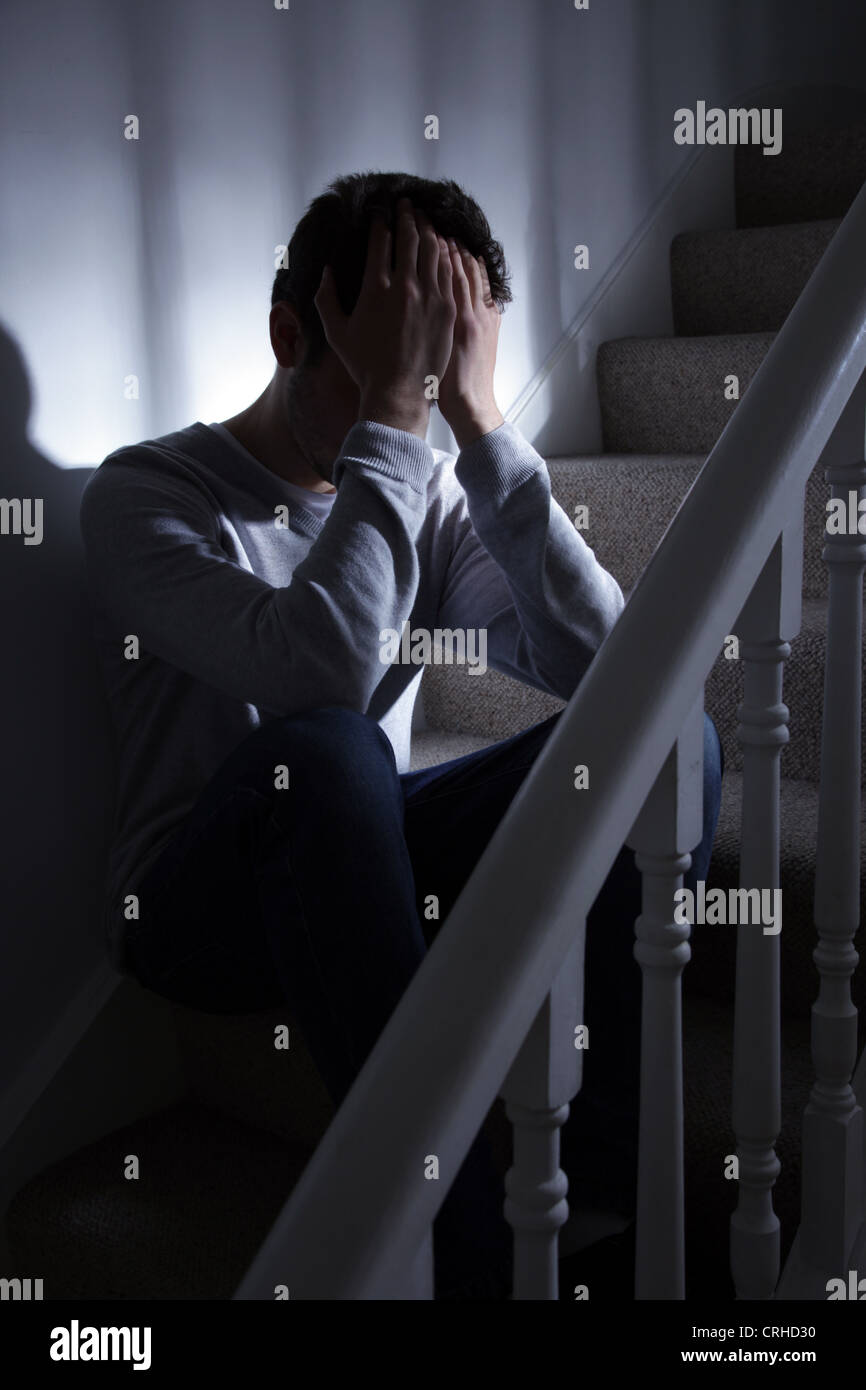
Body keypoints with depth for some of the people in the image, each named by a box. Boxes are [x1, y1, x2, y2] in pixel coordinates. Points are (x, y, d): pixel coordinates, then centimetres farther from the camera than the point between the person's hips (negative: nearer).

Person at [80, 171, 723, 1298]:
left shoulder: (432, 496, 5)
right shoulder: (147, 493, -11)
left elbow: (603, 663, -12)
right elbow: (320, 670, -32)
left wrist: (478, 418, -16)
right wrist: (394, 410, -25)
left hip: (368, 871, 5)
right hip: (201, 903, -4)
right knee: (320, 749, -38)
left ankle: (615, 1167, -12)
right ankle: (458, 1243, -30)